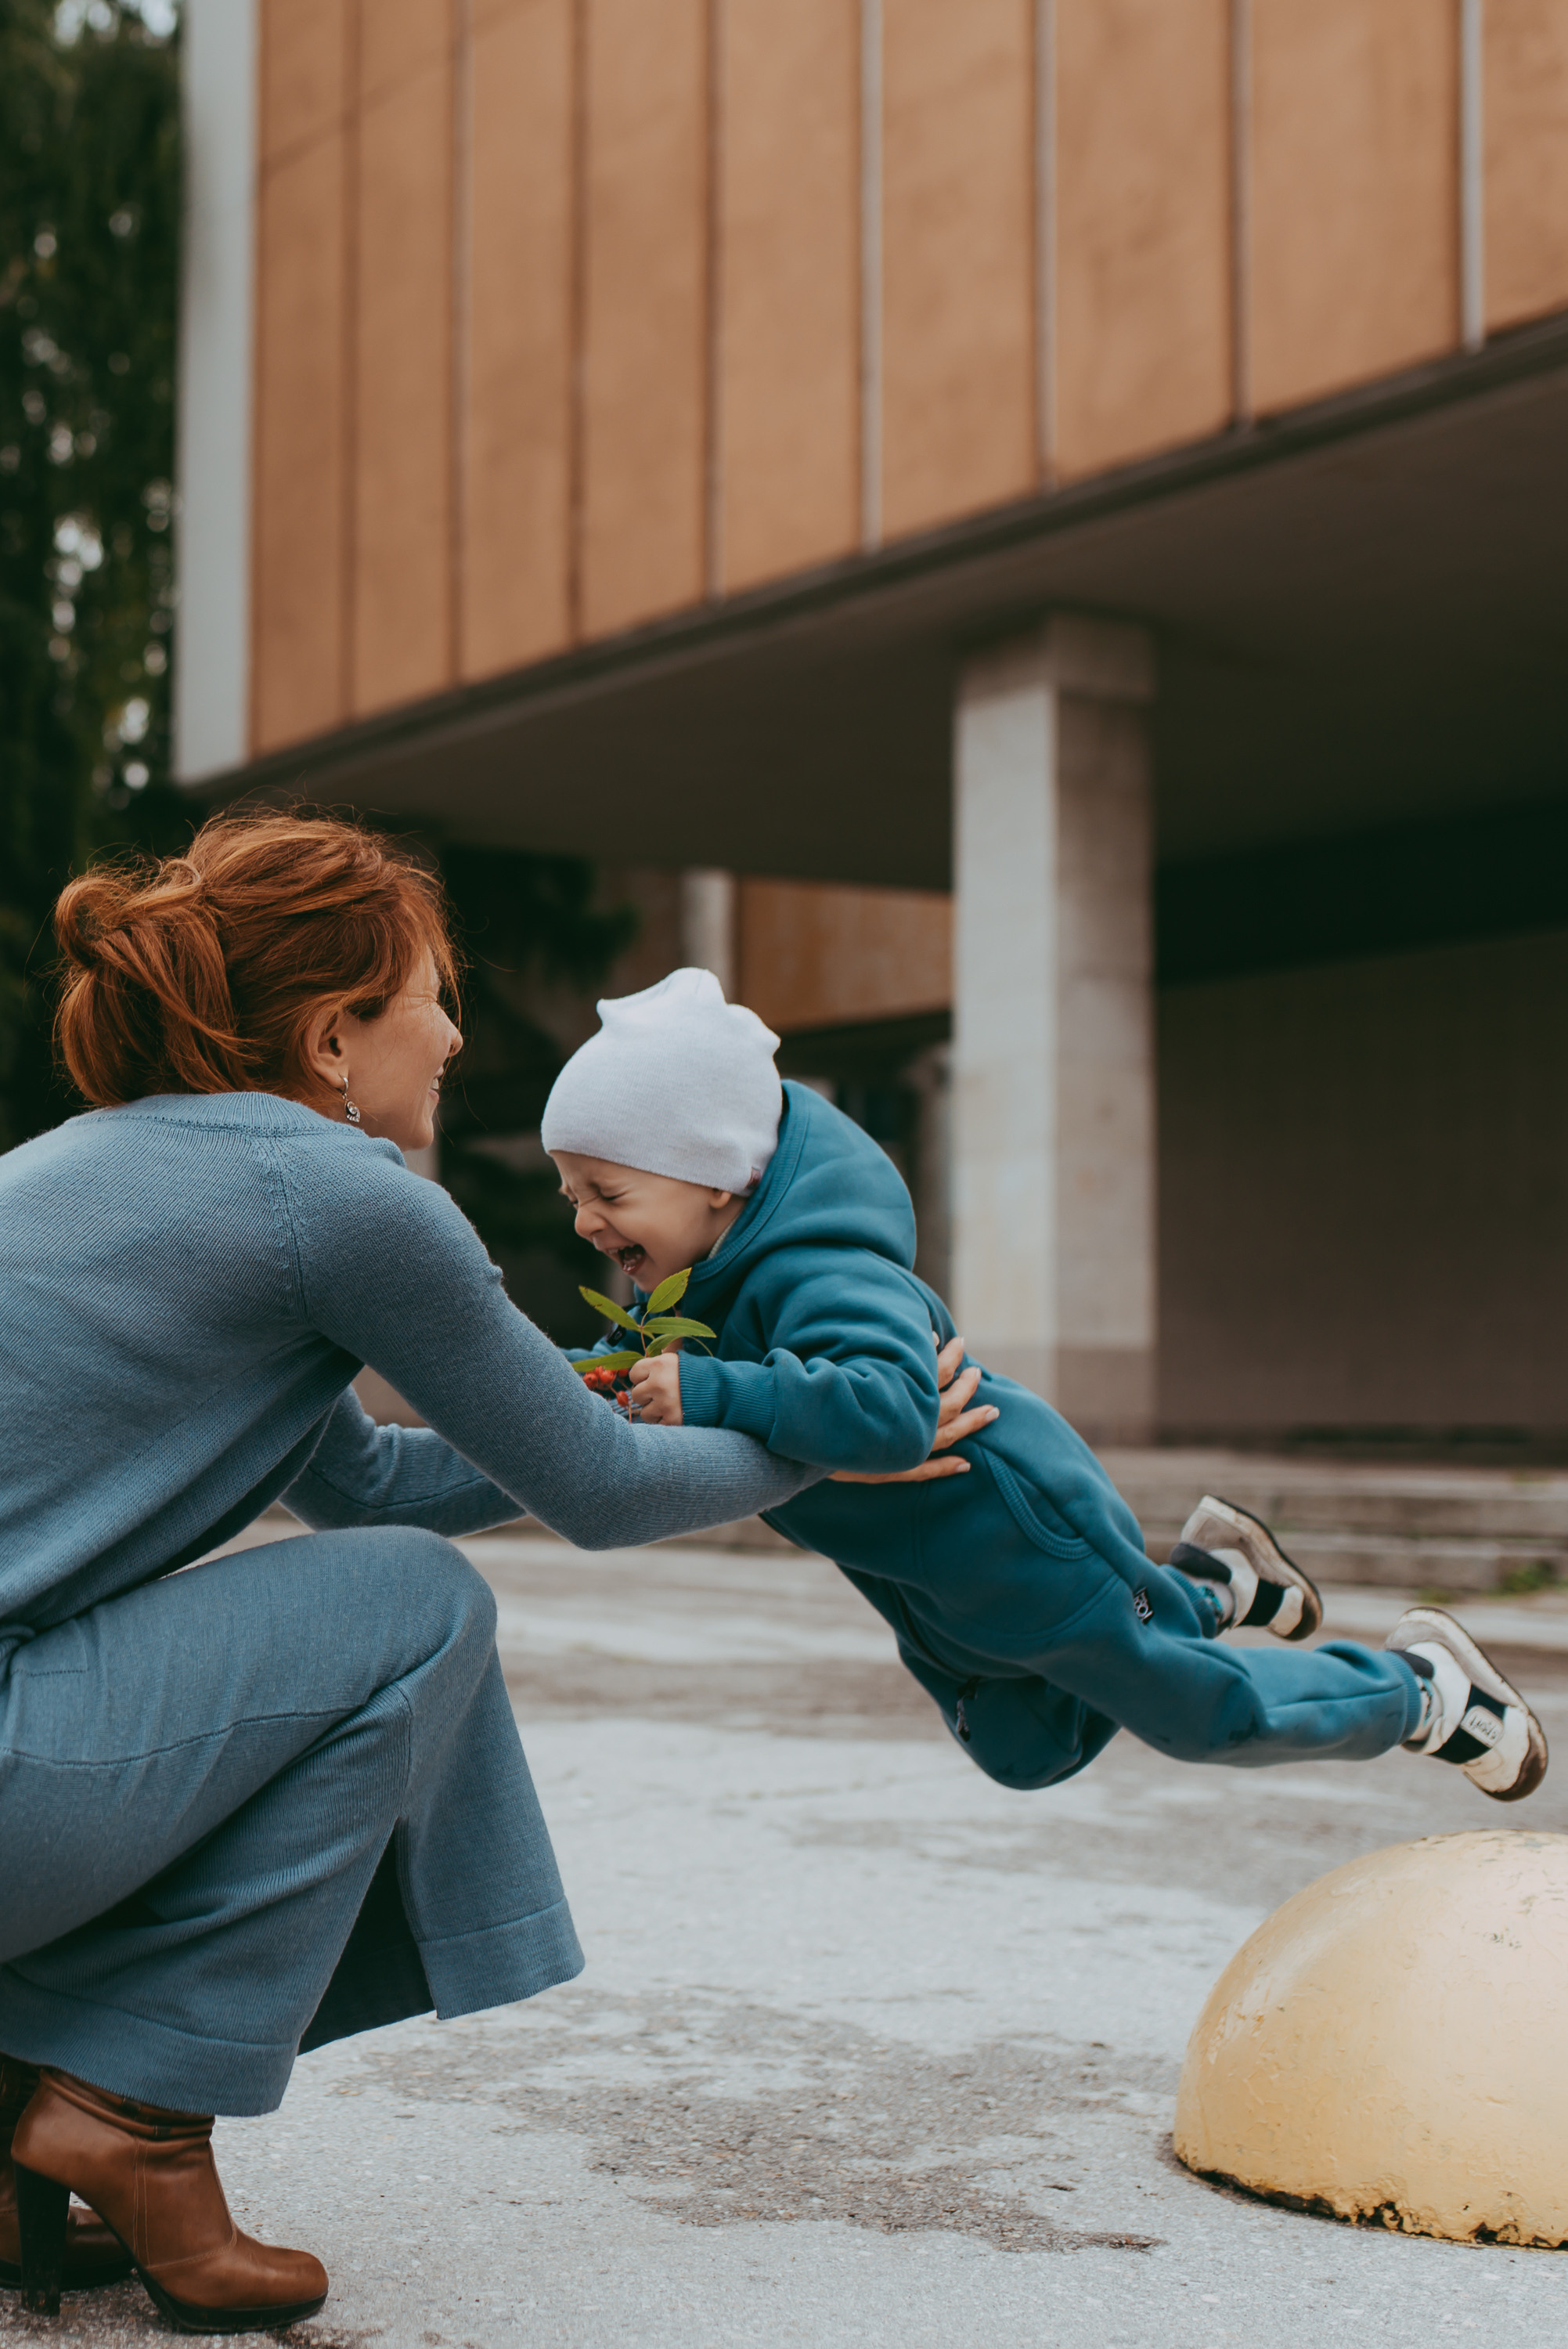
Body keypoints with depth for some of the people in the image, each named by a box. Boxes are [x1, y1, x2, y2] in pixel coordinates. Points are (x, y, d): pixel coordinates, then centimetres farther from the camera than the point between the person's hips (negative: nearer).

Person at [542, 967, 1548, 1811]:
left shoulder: (816, 1276, -37)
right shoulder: (695, 1275, -7)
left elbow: (890, 1407, -53)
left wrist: (712, 1392, -55)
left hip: (1019, 1532, -10)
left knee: (1208, 1712, 8)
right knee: (1028, 1750, 29)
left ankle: (1426, 1685, 33)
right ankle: (1215, 1583, 42)